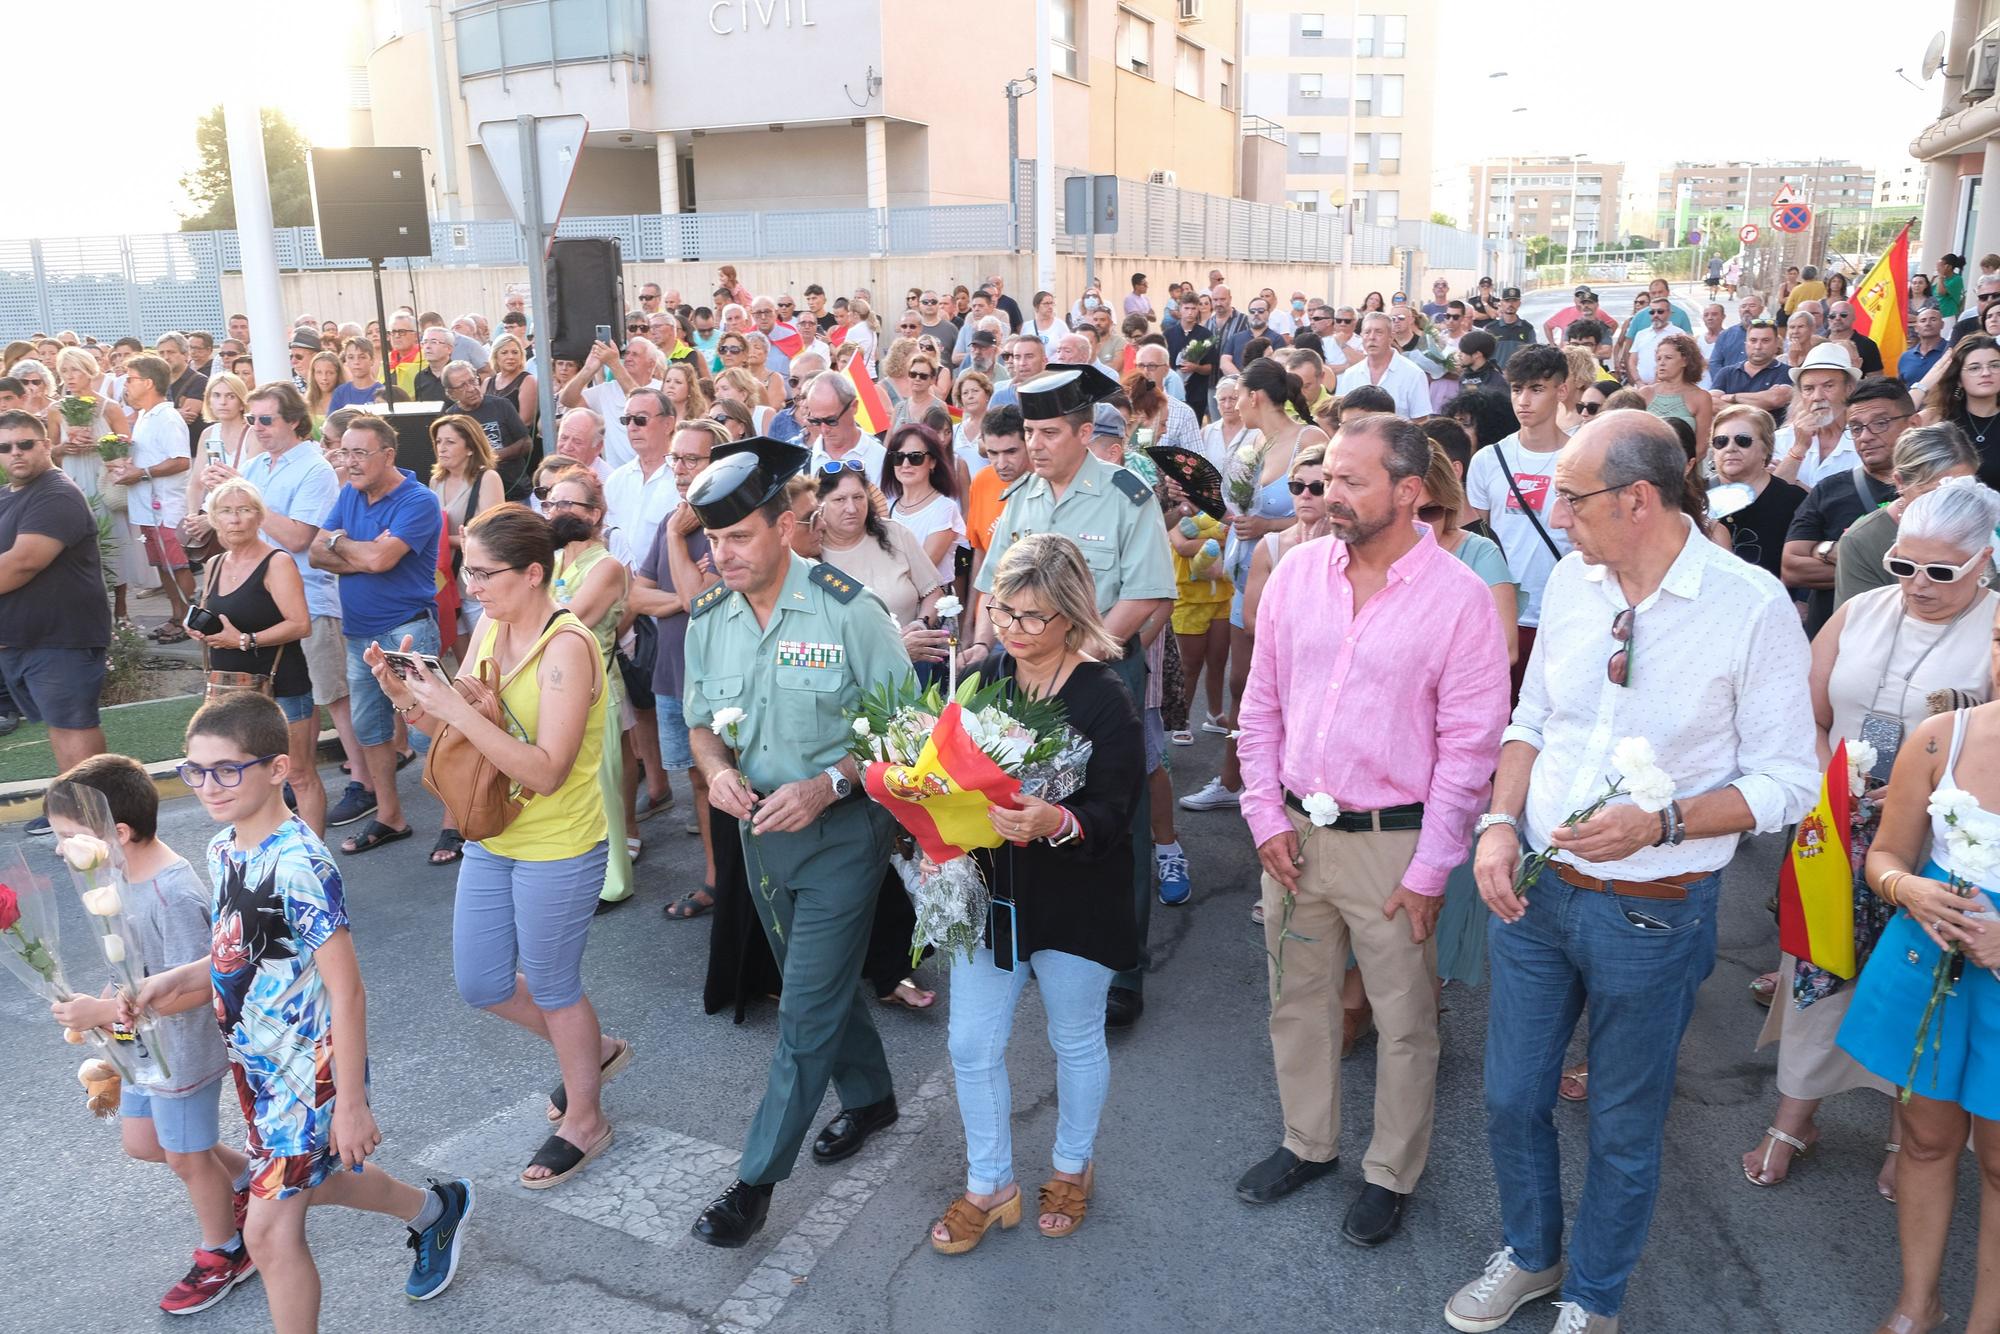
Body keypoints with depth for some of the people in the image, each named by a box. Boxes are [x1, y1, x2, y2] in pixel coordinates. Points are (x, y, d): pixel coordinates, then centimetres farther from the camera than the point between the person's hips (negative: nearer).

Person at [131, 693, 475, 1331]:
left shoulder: (298, 866, -26)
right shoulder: (224, 849, 0)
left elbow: (346, 989, -24)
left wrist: (352, 1100, -22)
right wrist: (177, 980, -5)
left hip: (308, 1068, -9)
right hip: (255, 1063, 9)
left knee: (270, 1232, -2)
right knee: (315, 1179, 26)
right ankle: (436, 1210, 50)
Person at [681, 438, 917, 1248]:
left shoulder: (847, 610, -19)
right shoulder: (707, 617, -3)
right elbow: (702, 722, 10)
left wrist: (828, 783, -27)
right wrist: (717, 770, -13)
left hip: (842, 829, -6)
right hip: (760, 827, 6)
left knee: (808, 1007, -1)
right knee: (817, 984, 21)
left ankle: (757, 1179, 13)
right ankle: (869, 1098, 45)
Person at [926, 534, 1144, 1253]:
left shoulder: (1103, 698, -16)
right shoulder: (982, 678, -2)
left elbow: (1114, 810, -19)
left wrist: (1056, 822, -39)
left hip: (1074, 901, -4)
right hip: (987, 894, 4)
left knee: (1076, 1040, 17)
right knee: (972, 1046, 9)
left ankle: (1072, 1167, 42)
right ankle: (989, 1186, 31)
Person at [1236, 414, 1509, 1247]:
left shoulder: (1458, 598, -12)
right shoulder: (1297, 574, 0)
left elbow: (1470, 746, -11)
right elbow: (1261, 705, 7)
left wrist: (1430, 868, -11)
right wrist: (1266, 816, 1)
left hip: (1392, 839, -4)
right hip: (1294, 832, 4)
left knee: (1403, 1021, 11)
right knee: (1296, 999, 18)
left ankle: (1391, 1174, 31)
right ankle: (1308, 1142, 39)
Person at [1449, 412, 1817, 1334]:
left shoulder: (1752, 607, -16)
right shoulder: (1570, 580, -2)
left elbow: (1787, 781, -11)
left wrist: (1662, 821, -25)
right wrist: (1500, 823, -6)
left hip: (1652, 911, -4)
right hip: (1532, 889, 4)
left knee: (1624, 1128, 16)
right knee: (1511, 1098, 18)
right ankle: (1528, 1253, 46)